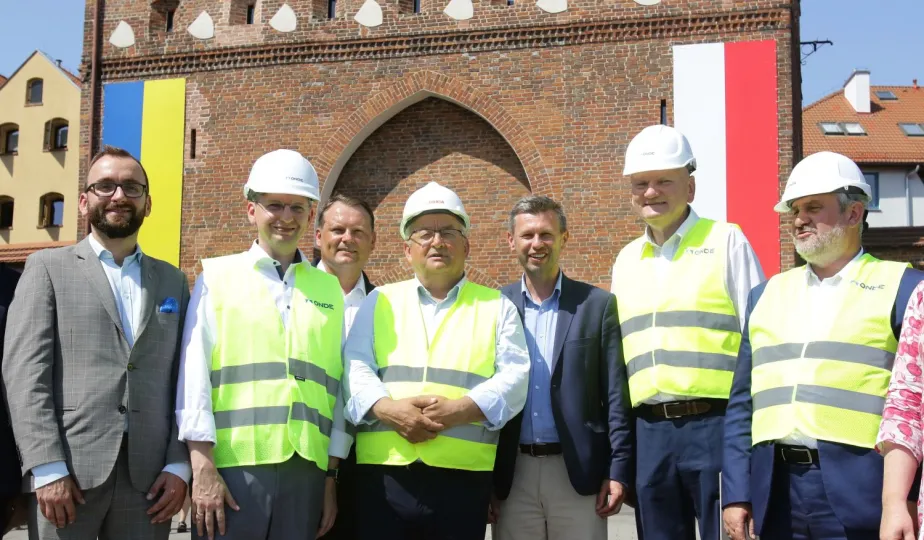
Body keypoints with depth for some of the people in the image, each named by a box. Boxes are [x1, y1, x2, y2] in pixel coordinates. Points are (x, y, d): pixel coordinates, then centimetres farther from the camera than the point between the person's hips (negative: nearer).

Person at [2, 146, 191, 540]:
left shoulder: (173, 281, 15)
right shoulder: (48, 268, 6)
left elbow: (185, 380, 10)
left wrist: (179, 465, 0)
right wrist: (47, 469, -12)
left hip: (148, 476, 3)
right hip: (68, 471, -2)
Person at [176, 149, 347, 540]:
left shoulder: (329, 290, 11)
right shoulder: (217, 277, 5)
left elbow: (336, 387, 10)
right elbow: (194, 374, -2)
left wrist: (331, 475, 7)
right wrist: (203, 468, -9)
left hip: (305, 472, 2)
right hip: (232, 468, -2)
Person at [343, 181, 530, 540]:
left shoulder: (496, 306, 13)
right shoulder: (380, 301, 16)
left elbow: (514, 377, 1)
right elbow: (355, 368, 5)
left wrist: (458, 410, -15)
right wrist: (388, 409, -14)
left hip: (463, 475, 0)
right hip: (383, 473, 1)